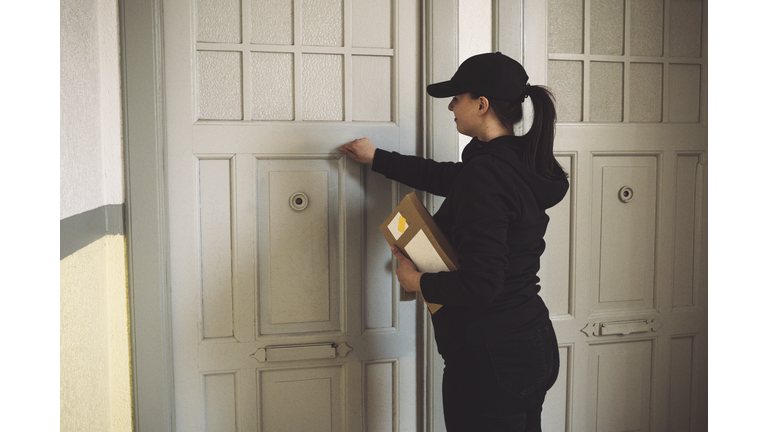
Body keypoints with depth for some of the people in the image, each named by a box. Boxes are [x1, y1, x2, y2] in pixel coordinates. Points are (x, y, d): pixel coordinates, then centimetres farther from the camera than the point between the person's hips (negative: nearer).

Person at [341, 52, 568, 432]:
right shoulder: (523, 163, 6)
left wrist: (419, 282, -10)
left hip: (490, 359, -9)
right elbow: (448, 177, 21)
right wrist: (377, 158, 28)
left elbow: (480, 285, -28)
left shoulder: (485, 174, -23)